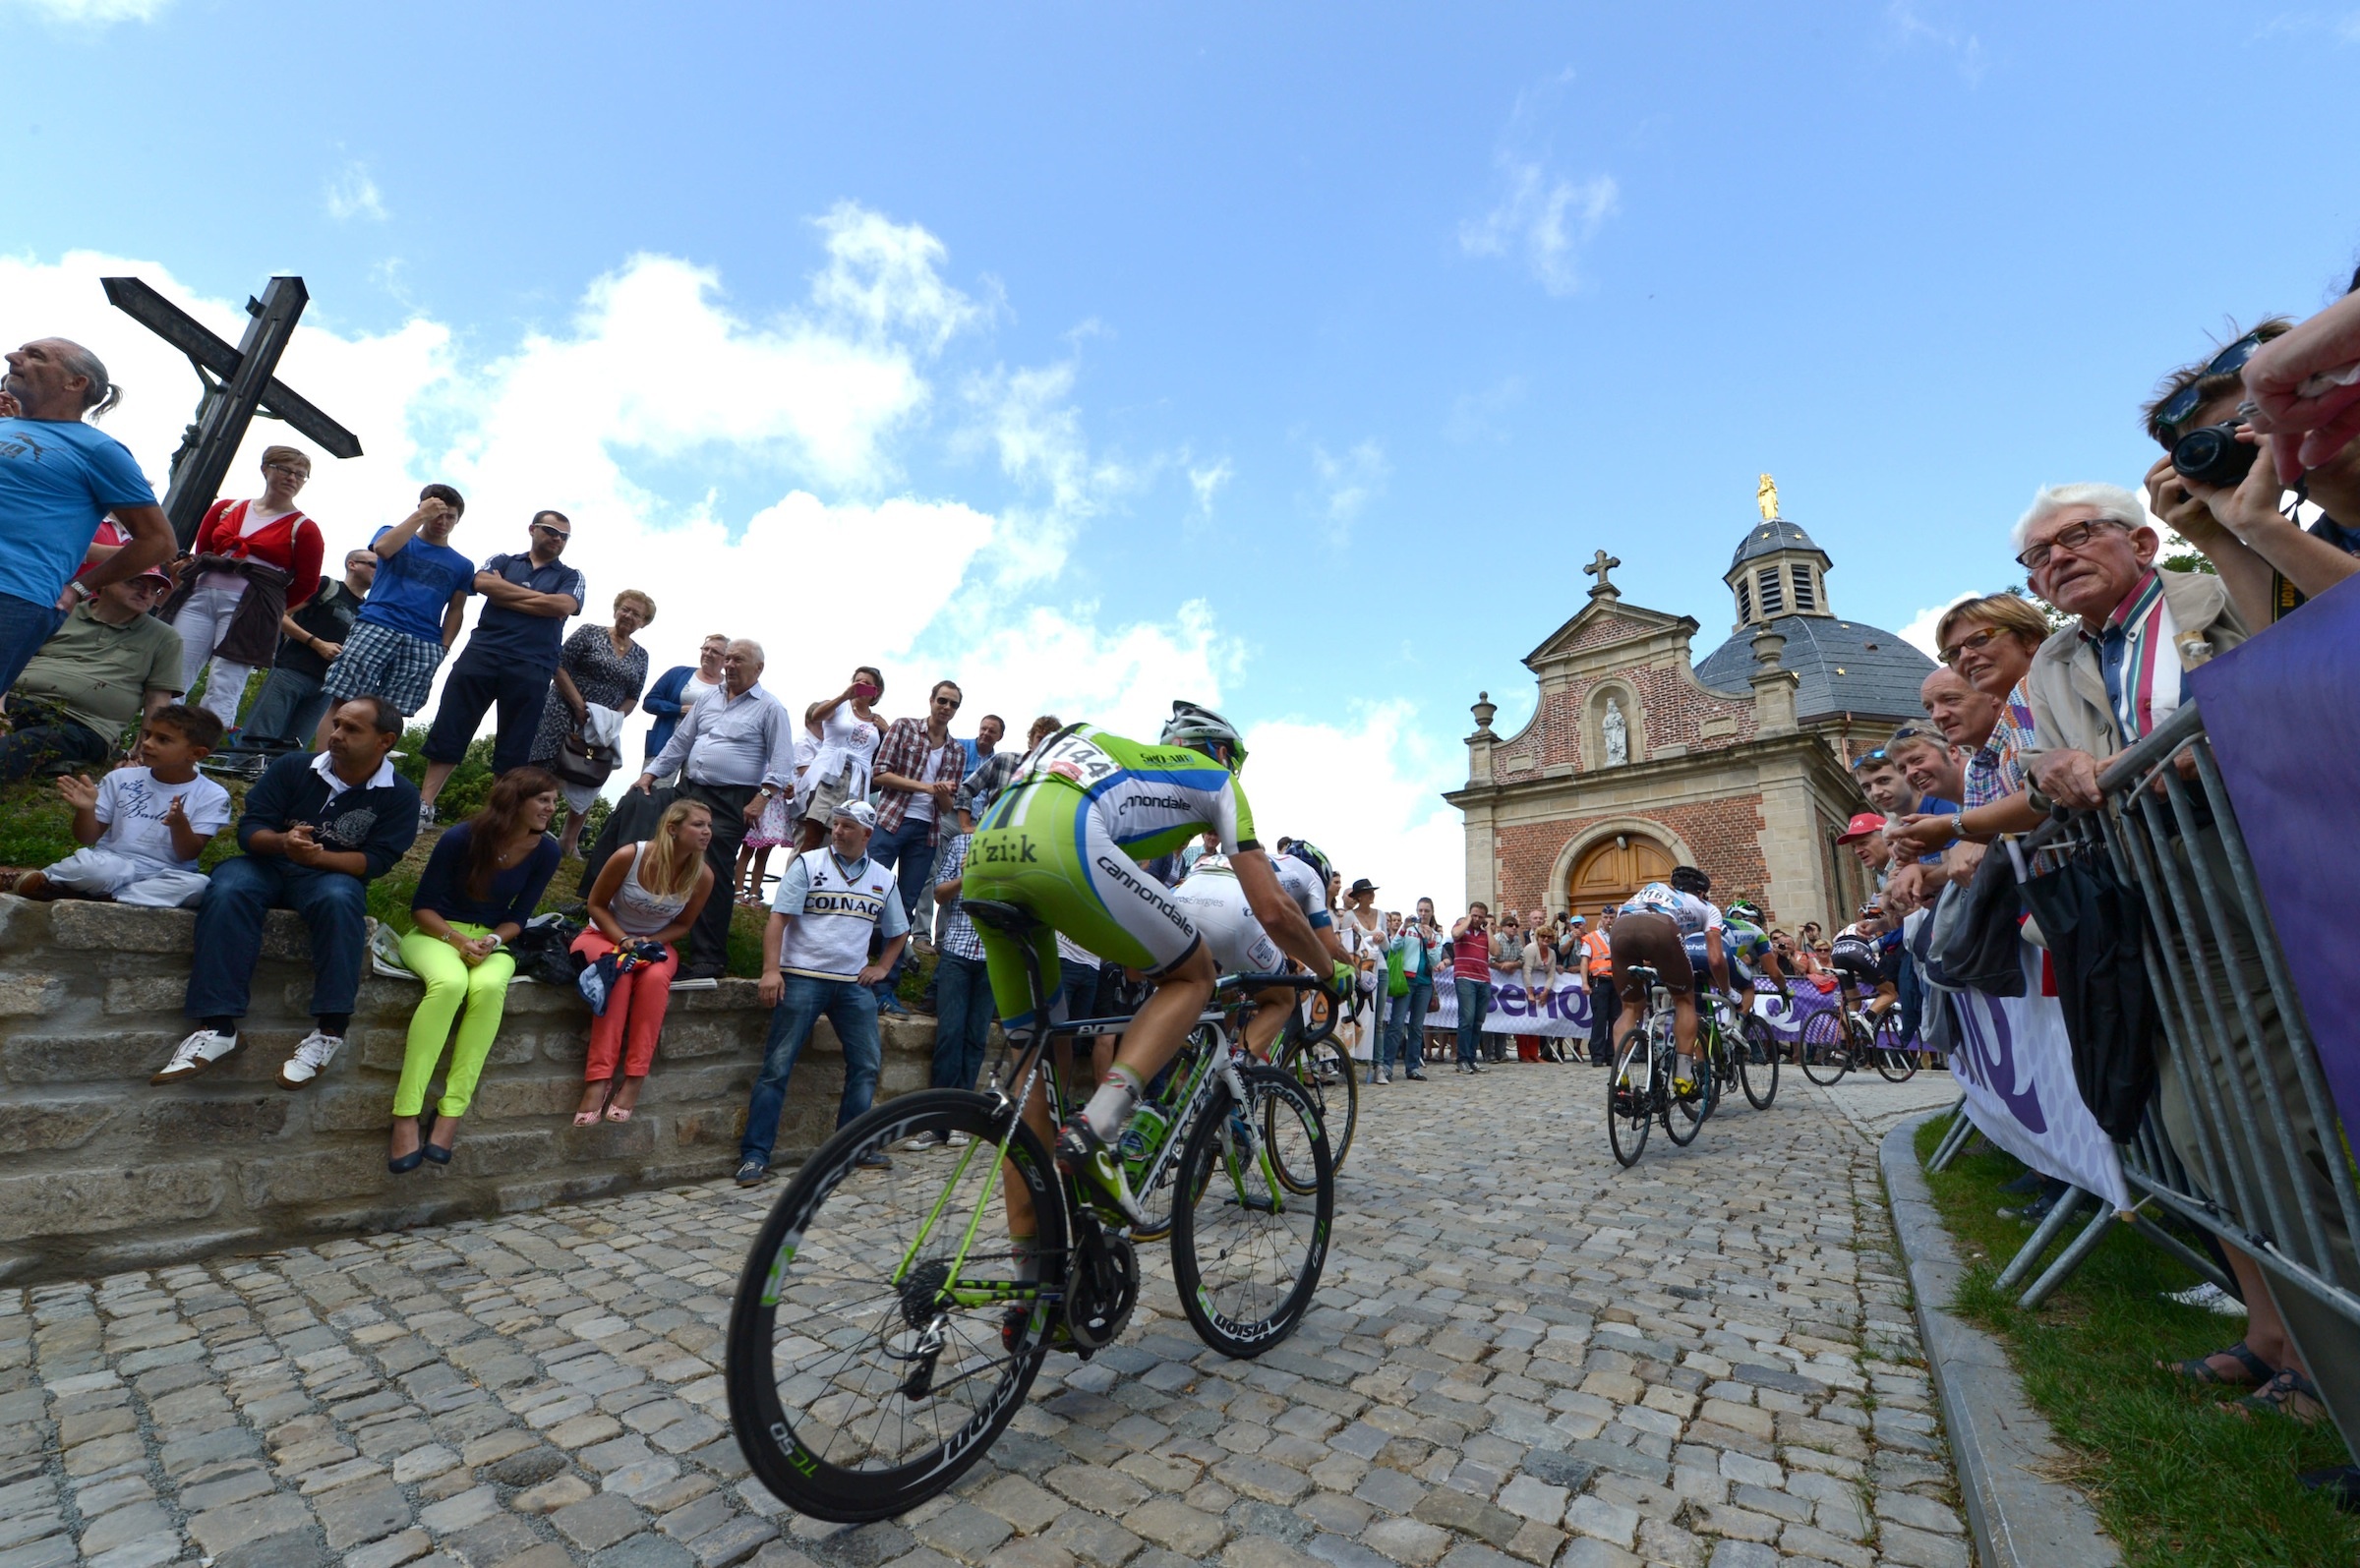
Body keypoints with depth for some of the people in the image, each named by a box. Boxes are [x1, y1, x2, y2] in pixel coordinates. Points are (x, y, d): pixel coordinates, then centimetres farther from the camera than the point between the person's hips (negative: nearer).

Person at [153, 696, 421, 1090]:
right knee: (226, 893, -31)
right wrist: (282, 842, -24)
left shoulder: (400, 796, -5)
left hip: (334, 874, -3)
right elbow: (250, 827, -1)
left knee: (340, 899, -37)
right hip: (268, 864, 3)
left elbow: (376, 861, -11)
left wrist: (317, 856, -27)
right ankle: (217, 1026, -30)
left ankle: (330, 1029, -32)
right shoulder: (293, 767, 3)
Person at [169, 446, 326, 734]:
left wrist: (266, 610, 6)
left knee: (223, 692, -8)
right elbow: (199, 552, 22)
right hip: (200, 596, 5)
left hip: (250, 610, -4)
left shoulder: (303, 529, 2)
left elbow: (306, 583, 2)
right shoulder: (226, 509, 16)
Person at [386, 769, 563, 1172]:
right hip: (436, 933, -2)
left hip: (492, 941, 2)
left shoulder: (545, 851, -6)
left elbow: (517, 918, 2)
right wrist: (458, 940, -20)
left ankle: (451, 1112, -30)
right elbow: (421, 905, -5)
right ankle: (406, 1114, -30)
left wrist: (492, 940, -18)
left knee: (488, 987, -34)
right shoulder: (462, 837, -14)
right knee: (450, 983, -37)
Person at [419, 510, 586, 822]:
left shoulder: (571, 577, 14)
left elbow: (562, 606, -7)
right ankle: (423, 805, 5)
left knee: (514, 750, 0)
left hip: (532, 668, -1)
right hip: (481, 653, 2)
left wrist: (505, 594, -1)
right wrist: (536, 596, -2)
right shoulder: (503, 561, 18)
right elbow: (482, 583, -3)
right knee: (449, 730, 0)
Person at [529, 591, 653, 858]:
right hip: (565, 717, -5)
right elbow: (558, 666, -8)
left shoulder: (640, 656, 10)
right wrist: (580, 706, -16)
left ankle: (569, 842, 17)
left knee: (588, 785, 7)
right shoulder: (590, 633, -2)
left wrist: (615, 718, -8)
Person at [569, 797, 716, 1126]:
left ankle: (634, 1080, -28)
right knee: (619, 976, -34)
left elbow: (683, 926, 0)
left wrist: (650, 942, -18)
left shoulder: (703, 875, -16)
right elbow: (596, 904, -7)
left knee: (655, 977, -32)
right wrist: (623, 940, -20)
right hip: (606, 935, -1)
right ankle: (599, 1079, -30)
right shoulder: (630, 856, -22)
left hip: (657, 944, 1)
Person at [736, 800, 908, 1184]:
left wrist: (880, 967, 7)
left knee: (867, 1064, 5)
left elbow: (898, 933, 21)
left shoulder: (883, 879, 9)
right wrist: (771, 970, -16)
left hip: (854, 983, 4)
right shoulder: (808, 864, -1)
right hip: (802, 977, -3)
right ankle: (755, 1154, 7)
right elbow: (778, 918, -7)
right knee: (777, 1066, -3)